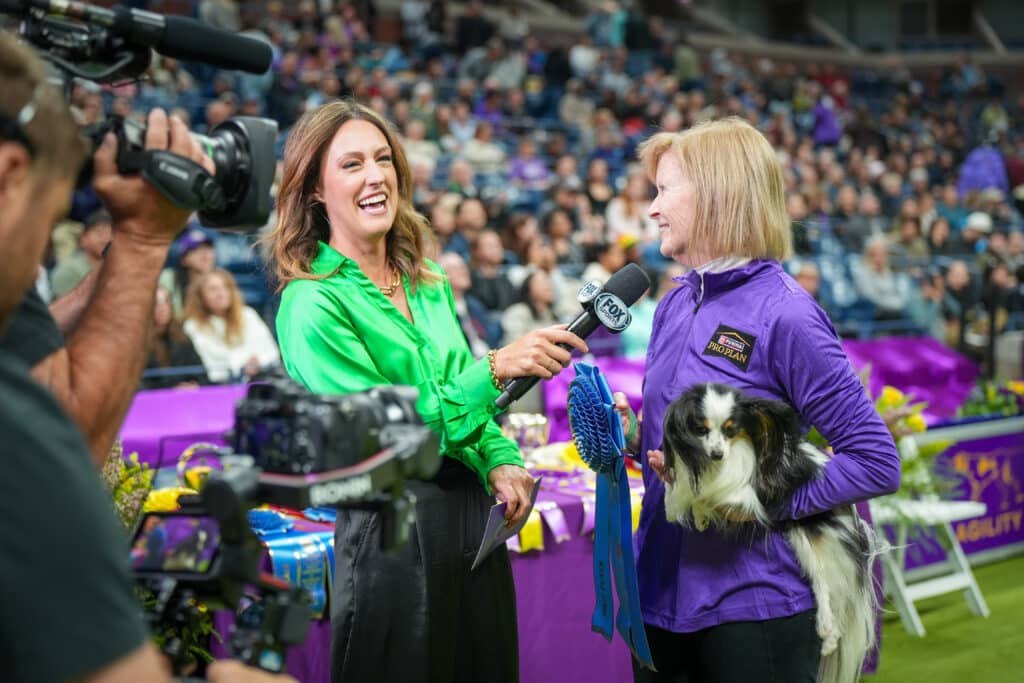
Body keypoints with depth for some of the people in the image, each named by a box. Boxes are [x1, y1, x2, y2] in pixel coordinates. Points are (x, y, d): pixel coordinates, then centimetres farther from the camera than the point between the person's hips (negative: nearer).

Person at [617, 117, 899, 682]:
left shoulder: (785, 314, -14)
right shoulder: (673, 306, 8)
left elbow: (877, 464, -14)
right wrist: (634, 435, -2)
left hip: (752, 601, -7)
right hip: (662, 590, 7)